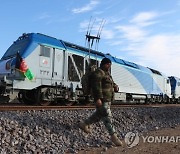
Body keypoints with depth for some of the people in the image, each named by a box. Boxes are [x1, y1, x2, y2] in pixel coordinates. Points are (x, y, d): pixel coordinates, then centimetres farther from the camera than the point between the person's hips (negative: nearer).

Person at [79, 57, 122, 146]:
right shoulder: (98, 73, -11)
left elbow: (112, 84, 26)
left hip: (108, 99, 10)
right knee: (107, 117, -5)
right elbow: (96, 86, -21)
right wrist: (98, 98, -27)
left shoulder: (107, 73, 19)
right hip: (102, 100, -10)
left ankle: (84, 124, 33)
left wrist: (115, 87, 3)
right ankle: (113, 136, 3)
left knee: (99, 115, 17)